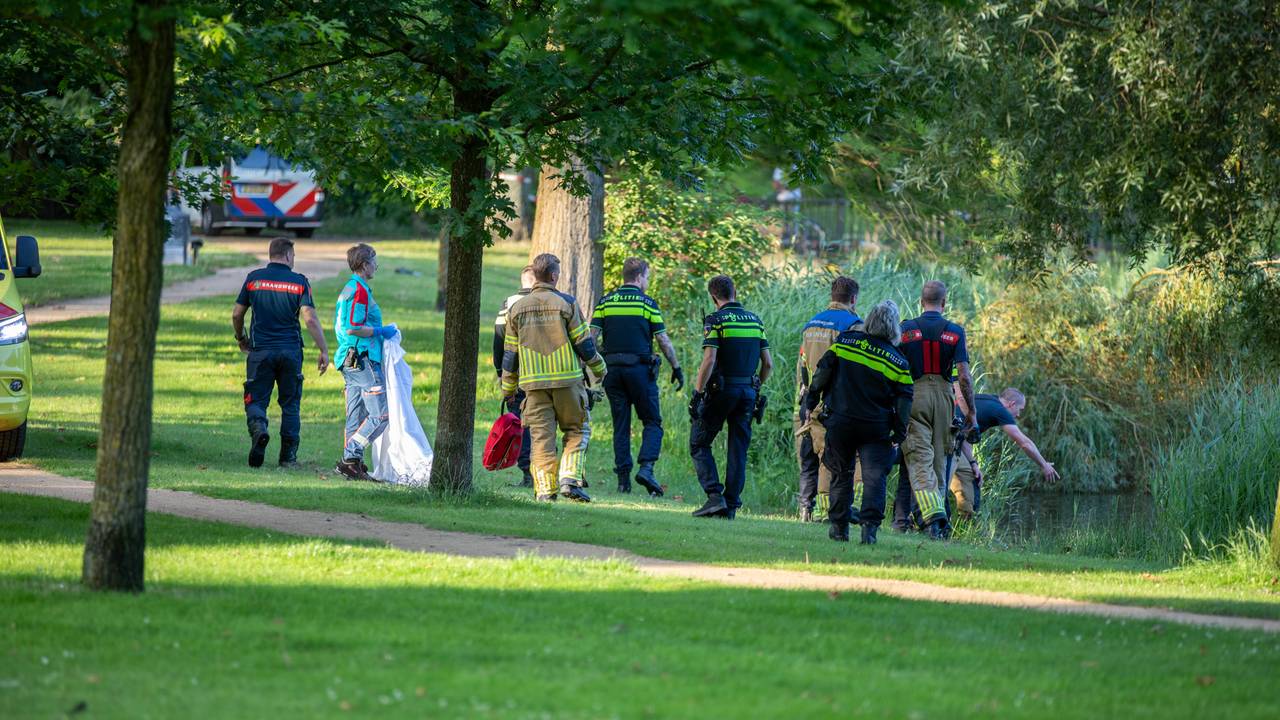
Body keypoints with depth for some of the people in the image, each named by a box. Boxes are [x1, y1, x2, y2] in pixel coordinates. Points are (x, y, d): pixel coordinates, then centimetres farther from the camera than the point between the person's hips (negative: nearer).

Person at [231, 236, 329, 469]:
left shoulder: (254, 278, 1)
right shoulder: (299, 282, -3)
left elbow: (237, 314, 6)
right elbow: (310, 319, -11)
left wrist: (241, 338, 24)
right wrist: (324, 351, -7)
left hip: (260, 351, 0)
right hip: (291, 351, 0)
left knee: (255, 400, 5)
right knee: (290, 404, 12)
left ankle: (258, 427, -27)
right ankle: (288, 456, 11)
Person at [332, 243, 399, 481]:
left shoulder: (347, 289, 17)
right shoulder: (360, 291, -13)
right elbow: (352, 328, -21)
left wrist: (380, 332, 21)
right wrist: (381, 331, -10)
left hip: (349, 361, 10)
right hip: (363, 359, -10)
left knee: (357, 417, 10)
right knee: (381, 415, -10)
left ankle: (353, 465, 9)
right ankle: (350, 458, -13)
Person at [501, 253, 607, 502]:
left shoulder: (517, 309, 5)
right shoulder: (566, 304, -5)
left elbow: (510, 353, 9)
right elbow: (584, 342, -3)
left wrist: (508, 388, 19)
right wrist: (599, 369, 14)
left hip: (534, 382, 3)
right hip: (567, 379, -3)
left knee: (541, 436, 5)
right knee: (577, 430, 10)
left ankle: (545, 489, -1)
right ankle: (570, 479, -6)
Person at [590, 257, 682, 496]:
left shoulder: (605, 302, 6)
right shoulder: (647, 303, -2)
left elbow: (591, 336, -1)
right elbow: (663, 340, -2)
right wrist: (676, 367, 7)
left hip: (612, 368, 3)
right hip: (640, 367, -3)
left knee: (620, 425, 9)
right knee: (652, 422, 5)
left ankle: (623, 479, 5)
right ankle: (646, 467, -16)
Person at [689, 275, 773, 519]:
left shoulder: (716, 321, -9)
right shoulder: (755, 321, 9)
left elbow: (708, 361, -18)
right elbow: (768, 364, 10)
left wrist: (697, 393, -14)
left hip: (721, 390, -5)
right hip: (747, 393, 5)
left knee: (699, 444, 5)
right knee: (738, 450, 9)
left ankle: (714, 496, -9)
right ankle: (731, 504, 7)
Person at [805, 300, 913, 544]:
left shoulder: (844, 341, -2)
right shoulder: (898, 362, -3)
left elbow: (823, 371, 0)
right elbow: (904, 399, -2)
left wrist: (812, 400, 11)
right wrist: (899, 433, 5)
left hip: (839, 422, 2)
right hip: (876, 429, -2)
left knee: (841, 473, 14)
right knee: (874, 476, -1)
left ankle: (839, 526, 17)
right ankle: (869, 525, -17)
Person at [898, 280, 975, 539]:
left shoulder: (906, 329, 0)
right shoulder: (955, 332, 1)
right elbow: (964, 375, -3)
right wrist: (971, 410, 4)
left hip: (914, 395, -2)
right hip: (943, 395, 2)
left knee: (919, 460, -6)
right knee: (939, 458, 15)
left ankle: (933, 514, -24)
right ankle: (936, 513, 21)